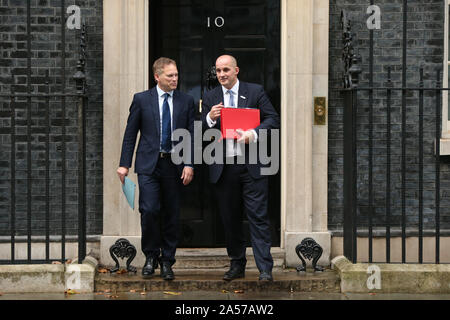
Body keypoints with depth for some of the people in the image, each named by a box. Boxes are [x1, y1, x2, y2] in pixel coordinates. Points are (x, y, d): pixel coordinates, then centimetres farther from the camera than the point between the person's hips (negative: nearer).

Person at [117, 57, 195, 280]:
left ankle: (167, 261, 17)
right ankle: (151, 256, 9)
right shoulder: (141, 99, 4)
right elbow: (130, 134, 5)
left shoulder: (186, 101, 7)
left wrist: (189, 164, -5)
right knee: (150, 210, -12)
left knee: (171, 214, 5)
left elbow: (191, 135, 6)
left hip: (174, 165, 2)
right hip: (149, 164, -2)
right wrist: (124, 164, 0)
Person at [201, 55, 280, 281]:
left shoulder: (255, 92, 5)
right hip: (223, 168, 3)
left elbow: (273, 119, 0)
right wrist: (210, 118, -13)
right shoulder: (210, 98, 11)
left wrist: (253, 133, -16)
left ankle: (265, 269, -5)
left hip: (251, 166, -3)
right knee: (230, 219, 10)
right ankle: (237, 265, 22)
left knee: (258, 217, -6)